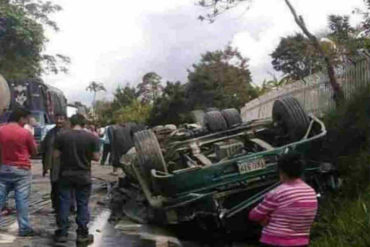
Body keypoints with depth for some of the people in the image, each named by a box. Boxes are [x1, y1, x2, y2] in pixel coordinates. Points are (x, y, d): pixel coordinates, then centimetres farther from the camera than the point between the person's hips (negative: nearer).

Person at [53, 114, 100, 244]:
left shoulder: (62, 136, -5)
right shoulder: (92, 137, -7)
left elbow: (56, 155, -3)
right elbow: (96, 157, -5)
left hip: (65, 174, 1)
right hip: (83, 175, -1)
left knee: (64, 203, 9)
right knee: (82, 204, 7)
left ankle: (62, 233, 15)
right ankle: (82, 234, 11)